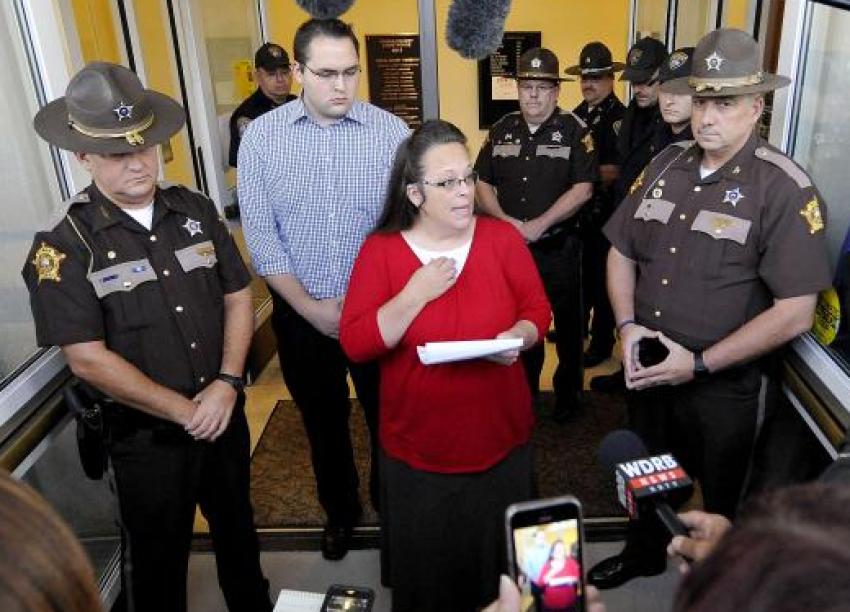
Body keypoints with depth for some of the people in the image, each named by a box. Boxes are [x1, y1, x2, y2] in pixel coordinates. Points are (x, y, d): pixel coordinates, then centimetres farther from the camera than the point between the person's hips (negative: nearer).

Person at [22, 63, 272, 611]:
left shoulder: (196, 211, -2)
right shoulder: (65, 246, -14)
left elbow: (238, 298, 2)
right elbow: (88, 359, -17)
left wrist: (227, 385, -12)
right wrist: (186, 411, -15)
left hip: (226, 415, 4)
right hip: (146, 437, -4)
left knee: (237, 529, 26)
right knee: (160, 562, 17)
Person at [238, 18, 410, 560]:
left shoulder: (391, 131, -8)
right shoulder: (261, 137, -5)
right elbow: (260, 235, -5)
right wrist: (310, 307, -10)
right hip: (301, 314, 1)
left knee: (387, 418, 13)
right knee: (324, 423, 19)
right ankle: (340, 510, 43)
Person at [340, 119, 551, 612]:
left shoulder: (503, 237, -4)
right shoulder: (380, 250, -9)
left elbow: (539, 311, 0)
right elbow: (355, 345, -15)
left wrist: (518, 337, -22)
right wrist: (417, 294, -24)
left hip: (500, 440, 2)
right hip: (418, 450, -1)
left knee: (499, 561, 22)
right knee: (428, 570, 19)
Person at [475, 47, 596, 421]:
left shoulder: (574, 130, -6)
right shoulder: (502, 130, 7)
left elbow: (582, 189, -13)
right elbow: (483, 183, 7)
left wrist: (538, 225, -18)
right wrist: (506, 220, -9)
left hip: (559, 247, -3)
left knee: (568, 322, 9)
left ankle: (568, 393, 27)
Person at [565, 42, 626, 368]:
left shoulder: (619, 117, -14)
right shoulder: (577, 114, 9)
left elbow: (617, 171, -20)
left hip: (604, 212, -7)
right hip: (577, 209, 7)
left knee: (600, 277, 4)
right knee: (578, 271, 19)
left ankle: (602, 341, 19)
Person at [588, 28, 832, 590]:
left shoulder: (785, 189, -16)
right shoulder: (665, 166, 1)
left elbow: (795, 312, -20)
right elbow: (621, 252, 8)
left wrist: (699, 364, -20)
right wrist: (628, 325, -7)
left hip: (728, 388, -5)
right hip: (649, 372, 5)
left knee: (725, 506, 17)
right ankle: (644, 553, 54)